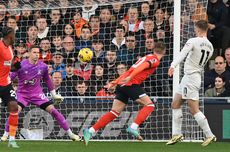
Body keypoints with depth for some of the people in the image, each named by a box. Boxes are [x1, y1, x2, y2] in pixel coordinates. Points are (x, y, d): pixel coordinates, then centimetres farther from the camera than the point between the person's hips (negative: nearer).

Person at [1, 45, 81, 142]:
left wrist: (54, 94, 20)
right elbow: (10, 77, -8)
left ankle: (70, 133, -2)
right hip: (23, 93, -2)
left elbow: (47, 80, 14)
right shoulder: (21, 65, -14)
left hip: (37, 94, 2)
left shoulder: (43, 66, -4)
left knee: (52, 110, -9)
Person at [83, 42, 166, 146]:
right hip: (131, 84, -8)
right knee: (149, 105, -2)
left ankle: (90, 131, -2)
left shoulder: (148, 57, 28)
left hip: (122, 84, 8)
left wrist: (115, 83, 26)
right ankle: (134, 127, -17)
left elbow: (129, 71, 27)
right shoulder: (155, 60, 1)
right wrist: (130, 78, -31)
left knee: (114, 113, 6)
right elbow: (142, 66, -18)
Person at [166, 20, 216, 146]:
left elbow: (182, 54, -29)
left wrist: (173, 65, -43)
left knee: (194, 110, -7)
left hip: (191, 78, -9)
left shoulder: (193, 41, -14)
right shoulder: (210, 46, 10)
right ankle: (177, 134, 11)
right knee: (175, 104, 13)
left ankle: (209, 135, -6)